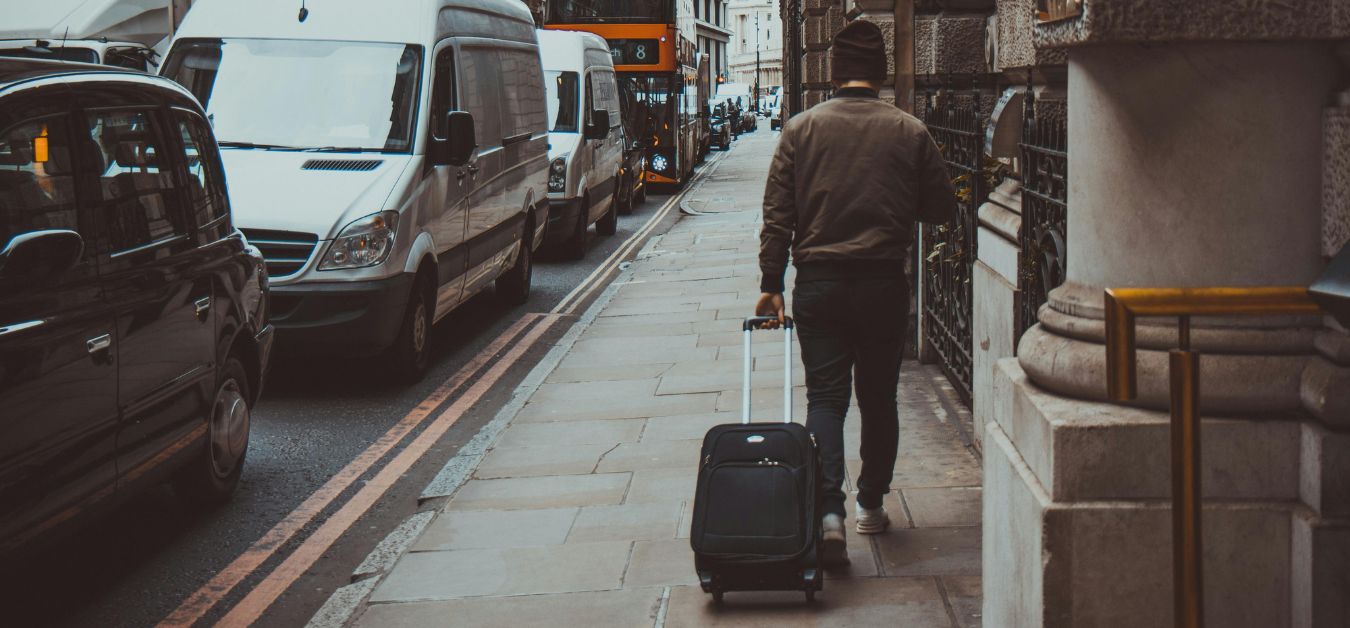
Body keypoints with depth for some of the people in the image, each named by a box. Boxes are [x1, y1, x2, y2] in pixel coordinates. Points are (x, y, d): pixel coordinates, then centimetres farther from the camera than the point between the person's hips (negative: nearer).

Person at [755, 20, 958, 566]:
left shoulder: (801, 129, 0)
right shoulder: (910, 132, -1)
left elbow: (777, 215, -1)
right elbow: (942, 208, 5)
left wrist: (771, 284, 4)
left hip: (818, 281, 0)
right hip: (884, 284, 0)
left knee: (825, 397, 2)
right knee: (878, 398, 14)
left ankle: (828, 509, -13)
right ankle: (871, 504, 24)